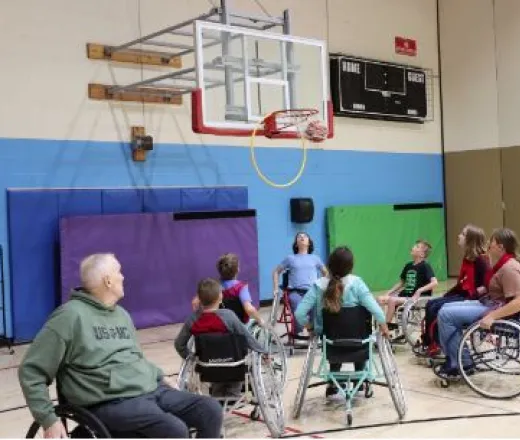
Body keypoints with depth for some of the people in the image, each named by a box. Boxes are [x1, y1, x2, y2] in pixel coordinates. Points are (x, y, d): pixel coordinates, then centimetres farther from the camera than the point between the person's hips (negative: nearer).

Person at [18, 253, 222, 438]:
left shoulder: (122, 314, 17)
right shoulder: (71, 316, -8)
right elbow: (31, 371, -8)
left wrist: (160, 379, 14)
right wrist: (49, 419, -14)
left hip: (153, 390, 8)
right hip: (112, 402, -8)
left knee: (211, 410, -9)